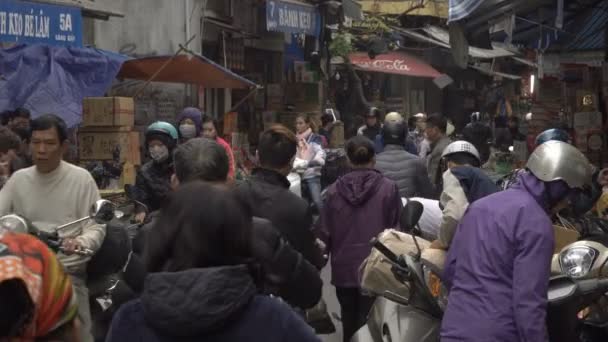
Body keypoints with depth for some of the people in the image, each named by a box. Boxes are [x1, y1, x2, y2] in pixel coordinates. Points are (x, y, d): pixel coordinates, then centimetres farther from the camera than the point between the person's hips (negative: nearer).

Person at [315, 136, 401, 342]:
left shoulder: (334, 190, -4)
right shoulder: (388, 188, -8)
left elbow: (324, 233, -1)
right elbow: (396, 228, -5)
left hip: (344, 268, 2)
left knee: (349, 324, 17)